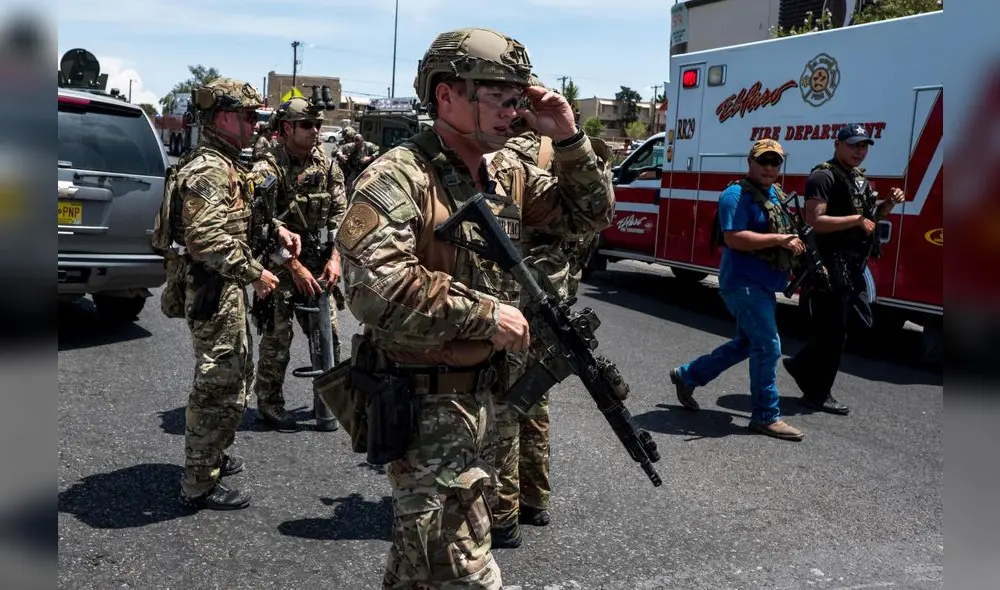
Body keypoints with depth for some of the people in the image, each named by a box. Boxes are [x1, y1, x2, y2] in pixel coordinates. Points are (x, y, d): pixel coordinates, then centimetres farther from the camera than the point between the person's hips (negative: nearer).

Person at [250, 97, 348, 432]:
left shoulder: (326, 165, 5)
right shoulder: (267, 168, -11)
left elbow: (339, 213, 7)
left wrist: (334, 258, -3)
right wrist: (295, 268, -15)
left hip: (318, 262, 5)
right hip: (279, 263, -5)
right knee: (277, 337, -1)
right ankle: (269, 404, 15)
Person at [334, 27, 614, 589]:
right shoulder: (398, 176, -19)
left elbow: (593, 214, 12)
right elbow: (374, 287, -32)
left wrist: (570, 139, -3)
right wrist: (486, 314, -25)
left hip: (478, 391, 8)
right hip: (423, 401, -8)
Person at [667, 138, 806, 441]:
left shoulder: (776, 194, 16)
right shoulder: (737, 194, -13)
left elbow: (782, 236, 26)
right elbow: (734, 238, -24)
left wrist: (794, 243, 3)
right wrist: (779, 240, -23)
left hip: (763, 284, 10)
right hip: (744, 283, -10)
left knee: (746, 343, 18)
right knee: (768, 347, -10)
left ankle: (687, 376, 31)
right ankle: (766, 416, 1)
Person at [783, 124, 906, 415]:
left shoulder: (860, 178, 16)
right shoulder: (824, 177, -13)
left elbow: (871, 217, 25)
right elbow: (814, 221, -23)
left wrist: (889, 203, 6)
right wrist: (857, 220, -22)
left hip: (852, 266, 9)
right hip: (830, 265, -9)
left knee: (832, 329, 16)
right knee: (832, 331, -3)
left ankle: (801, 366, 33)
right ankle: (818, 394, 8)